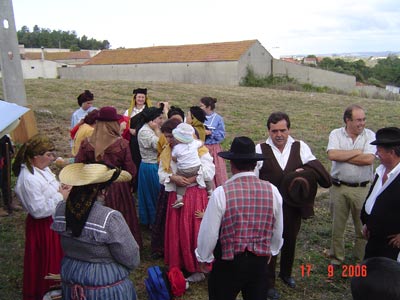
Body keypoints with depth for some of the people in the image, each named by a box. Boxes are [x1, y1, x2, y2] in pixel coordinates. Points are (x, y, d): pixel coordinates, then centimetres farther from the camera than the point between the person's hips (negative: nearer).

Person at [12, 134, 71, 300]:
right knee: (46, 262, 10)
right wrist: (61, 196, -21)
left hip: (53, 221, 9)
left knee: (56, 258, 24)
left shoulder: (42, 168, 1)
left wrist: (60, 189, -1)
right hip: (42, 227, -9)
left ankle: (54, 286, 45)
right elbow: (39, 210, -28)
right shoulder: (28, 179, -28)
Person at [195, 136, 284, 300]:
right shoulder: (272, 191, -10)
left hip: (228, 262, -3)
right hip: (260, 262, 3)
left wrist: (204, 257, 5)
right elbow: (278, 231, 3)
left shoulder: (221, 192, -22)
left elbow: (208, 232, -14)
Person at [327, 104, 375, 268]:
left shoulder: (370, 135, -3)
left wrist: (342, 156, -12)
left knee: (363, 227, 11)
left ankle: (361, 259, 31)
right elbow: (332, 155, -19)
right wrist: (357, 152, -14)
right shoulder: (336, 134, -2)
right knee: (337, 226, 13)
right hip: (339, 187, 0)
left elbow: (369, 159, -18)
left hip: (362, 189, 0)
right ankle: (336, 258, 31)